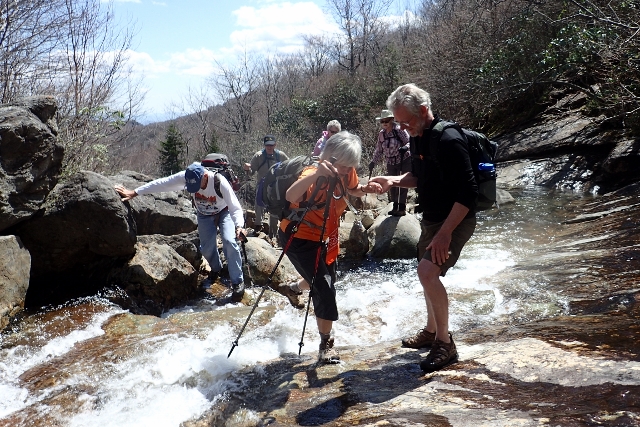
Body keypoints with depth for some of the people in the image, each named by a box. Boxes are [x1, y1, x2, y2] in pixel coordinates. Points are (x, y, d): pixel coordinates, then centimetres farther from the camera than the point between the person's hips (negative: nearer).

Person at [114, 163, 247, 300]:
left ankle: (238, 282, -13)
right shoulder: (185, 177, -27)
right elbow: (161, 184, -21)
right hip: (204, 216, 4)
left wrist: (239, 226, -53)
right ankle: (216, 268, 34)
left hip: (224, 213, -4)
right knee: (206, 248, -3)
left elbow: (235, 208, -35)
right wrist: (134, 193, -18)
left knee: (229, 241, -24)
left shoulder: (220, 182, -36)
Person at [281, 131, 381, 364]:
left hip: (323, 238, 8)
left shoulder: (347, 175, -10)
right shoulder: (314, 173, -31)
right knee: (325, 288, -16)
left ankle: (298, 287, 60)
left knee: (327, 279, 28)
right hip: (297, 237, -8)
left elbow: (353, 189, 14)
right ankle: (326, 344, -1)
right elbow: (291, 196, -52)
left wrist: (366, 189, -8)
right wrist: (316, 174, -66)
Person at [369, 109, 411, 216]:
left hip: (404, 160, -6)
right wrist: (373, 162, -1)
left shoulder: (399, 130, -14)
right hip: (391, 163, 6)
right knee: (392, 185, 9)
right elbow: (379, 150, 7)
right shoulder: (381, 134, 2)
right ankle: (395, 207, 22)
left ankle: (402, 208, 2)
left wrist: (405, 147, -38)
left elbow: (409, 142, -17)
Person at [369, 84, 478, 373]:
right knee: (427, 273, 18)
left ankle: (445, 343, -9)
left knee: (428, 272, -23)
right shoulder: (417, 139, 4)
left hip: (455, 220, -10)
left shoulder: (448, 140, -24)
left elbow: (468, 192, -26)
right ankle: (431, 331, 38)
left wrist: (445, 232, -28)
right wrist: (393, 181, -1)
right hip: (431, 218, 10)